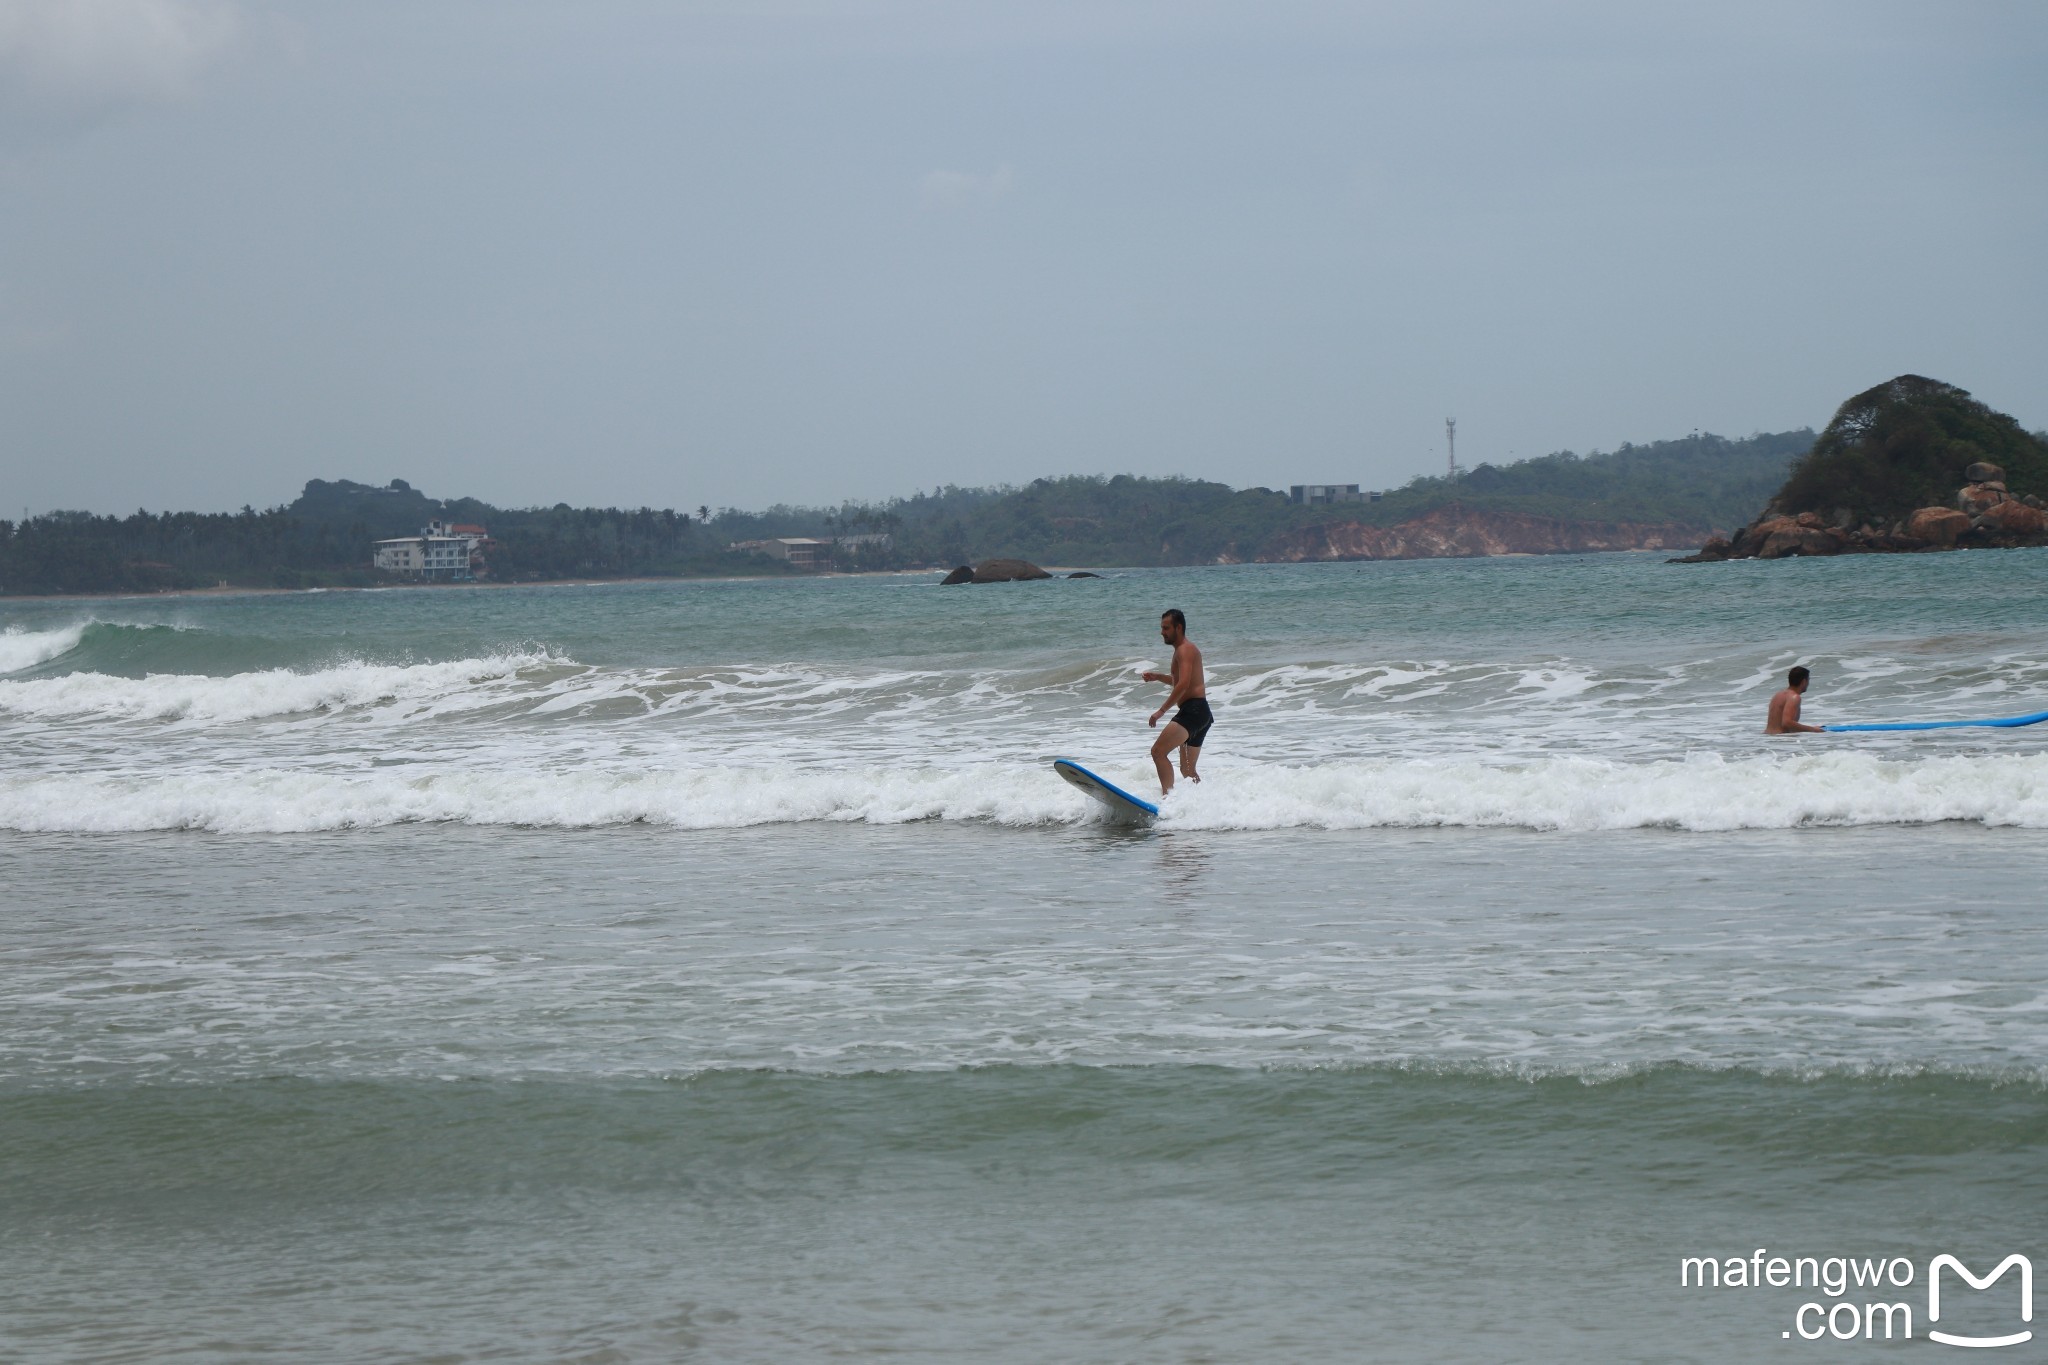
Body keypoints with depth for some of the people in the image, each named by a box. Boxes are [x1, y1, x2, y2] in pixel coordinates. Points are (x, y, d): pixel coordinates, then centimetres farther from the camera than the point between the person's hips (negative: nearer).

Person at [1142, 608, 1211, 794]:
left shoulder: (1185, 649, -9)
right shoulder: (1185, 649, 23)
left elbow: (1184, 684, -22)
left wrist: (1162, 710, -24)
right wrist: (1158, 677, 25)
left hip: (1193, 709, -11)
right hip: (1201, 715, 11)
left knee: (1158, 751, -21)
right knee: (1188, 771, 17)